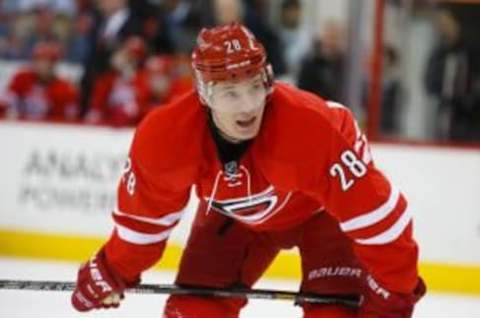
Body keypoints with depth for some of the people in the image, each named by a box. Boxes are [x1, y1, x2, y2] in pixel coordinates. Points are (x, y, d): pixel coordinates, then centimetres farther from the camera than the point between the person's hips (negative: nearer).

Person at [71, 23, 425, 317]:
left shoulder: (314, 127, -43)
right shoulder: (166, 136, -31)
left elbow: (371, 208, -36)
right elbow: (145, 211, -10)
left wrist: (394, 286, -32)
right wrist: (115, 272, 2)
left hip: (322, 210, -3)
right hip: (234, 216, 4)